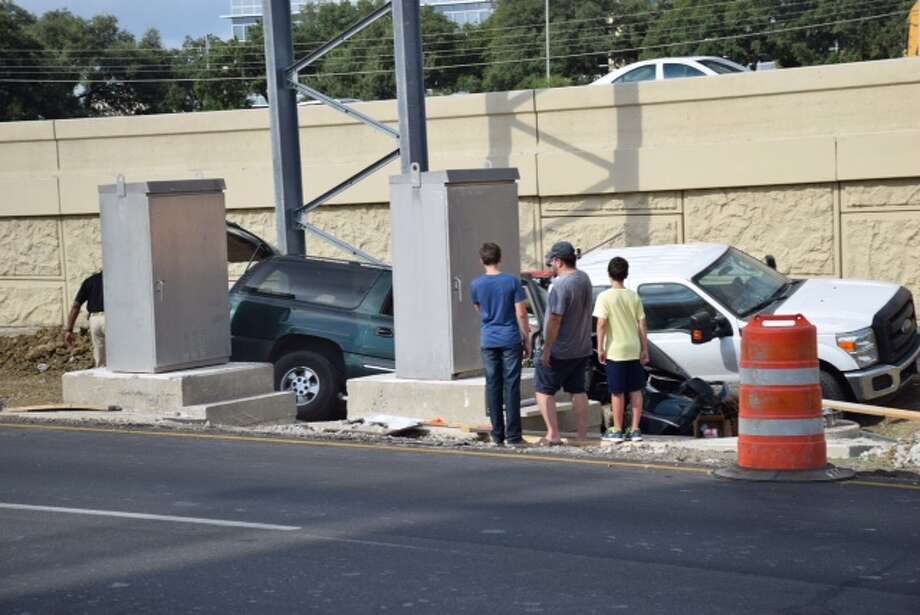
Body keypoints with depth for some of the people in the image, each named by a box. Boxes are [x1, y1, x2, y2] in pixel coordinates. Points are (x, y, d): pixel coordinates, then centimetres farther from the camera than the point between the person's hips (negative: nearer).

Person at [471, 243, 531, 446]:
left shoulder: (476, 285, -1)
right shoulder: (512, 282, -8)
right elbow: (521, 314, -7)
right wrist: (526, 339, 1)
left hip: (488, 341, 2)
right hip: (510, 340, -2)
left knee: (493, 386, 8)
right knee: (511, 387, 0)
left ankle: (498, 435, 11)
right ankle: (513, 436, -1)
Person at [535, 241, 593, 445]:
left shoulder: (560, 285, -23)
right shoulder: (584, 278, 3)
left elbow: (555, 321, -23)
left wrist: (546, 350, -17)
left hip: (560, 352, -8)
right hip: (582, 348, 8)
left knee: (544, 390, 3)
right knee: (578, 390, 14)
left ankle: (553, 435, -3)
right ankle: (583, 436, 16)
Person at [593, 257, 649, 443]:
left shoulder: (605, 297, -9)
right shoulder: (634, 297, 4)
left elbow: (601, 323, -14)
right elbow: (642, 325, 4)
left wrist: (600, 348, -8)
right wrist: (645, 349, 10)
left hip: (615, 351, -4)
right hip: (634, 350, 4)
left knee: (617, 392, 2)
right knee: (635, 391, 10)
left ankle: (617, 431, 7)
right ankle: (635, 430, 11)